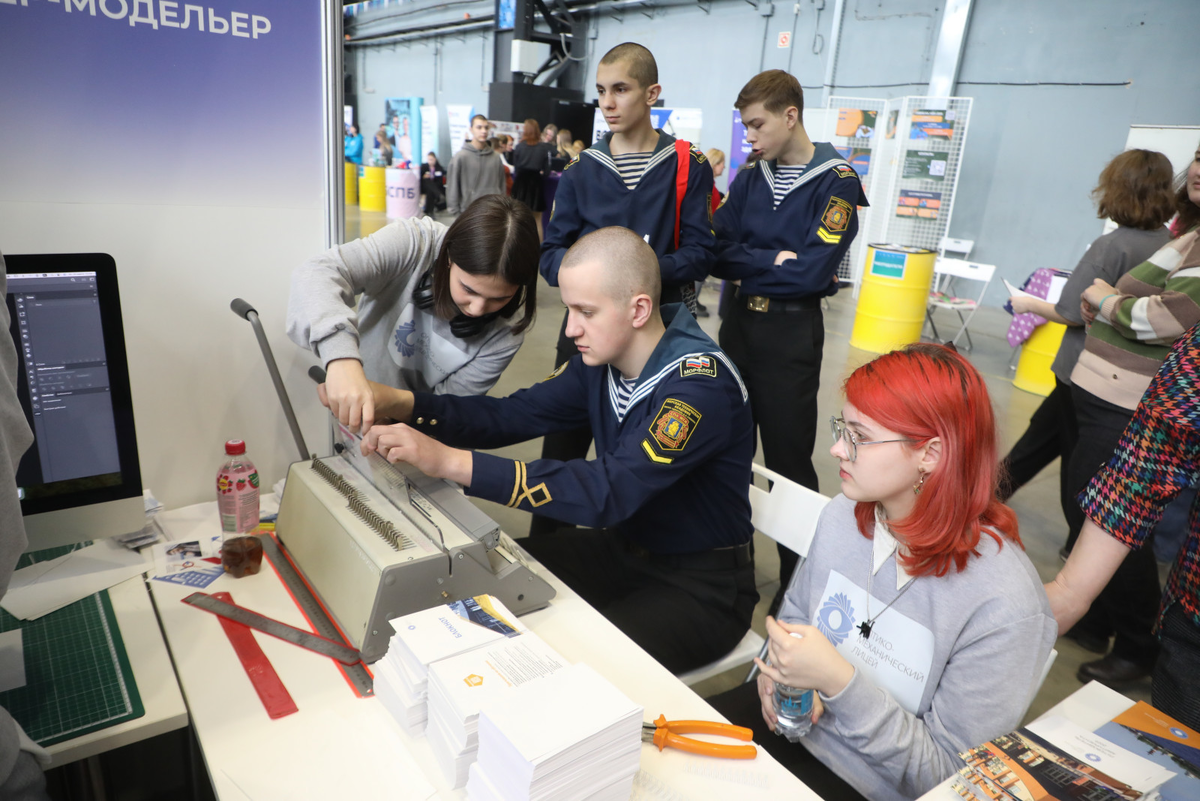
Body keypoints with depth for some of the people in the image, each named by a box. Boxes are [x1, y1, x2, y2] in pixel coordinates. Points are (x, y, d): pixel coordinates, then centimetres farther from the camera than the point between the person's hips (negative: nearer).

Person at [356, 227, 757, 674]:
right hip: (624, 548, 7)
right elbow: (516, 414, -4)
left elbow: (611, 491, -38)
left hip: (703, 586, -7)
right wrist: (401, 404, -18)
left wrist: (450, 462, -41)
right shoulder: (602, 360, -3)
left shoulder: (700, 385, -28)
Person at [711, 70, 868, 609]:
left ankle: (799, 579, 21)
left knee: (788, 461, 2)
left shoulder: (836, 184, -9)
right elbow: (714, 252, -1)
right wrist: (773, 261, -16)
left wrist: (746, 260, -12)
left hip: (791, 334, -6)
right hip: (740, 322, 6)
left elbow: (813, 271, -20)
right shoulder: (749, 180, 7)